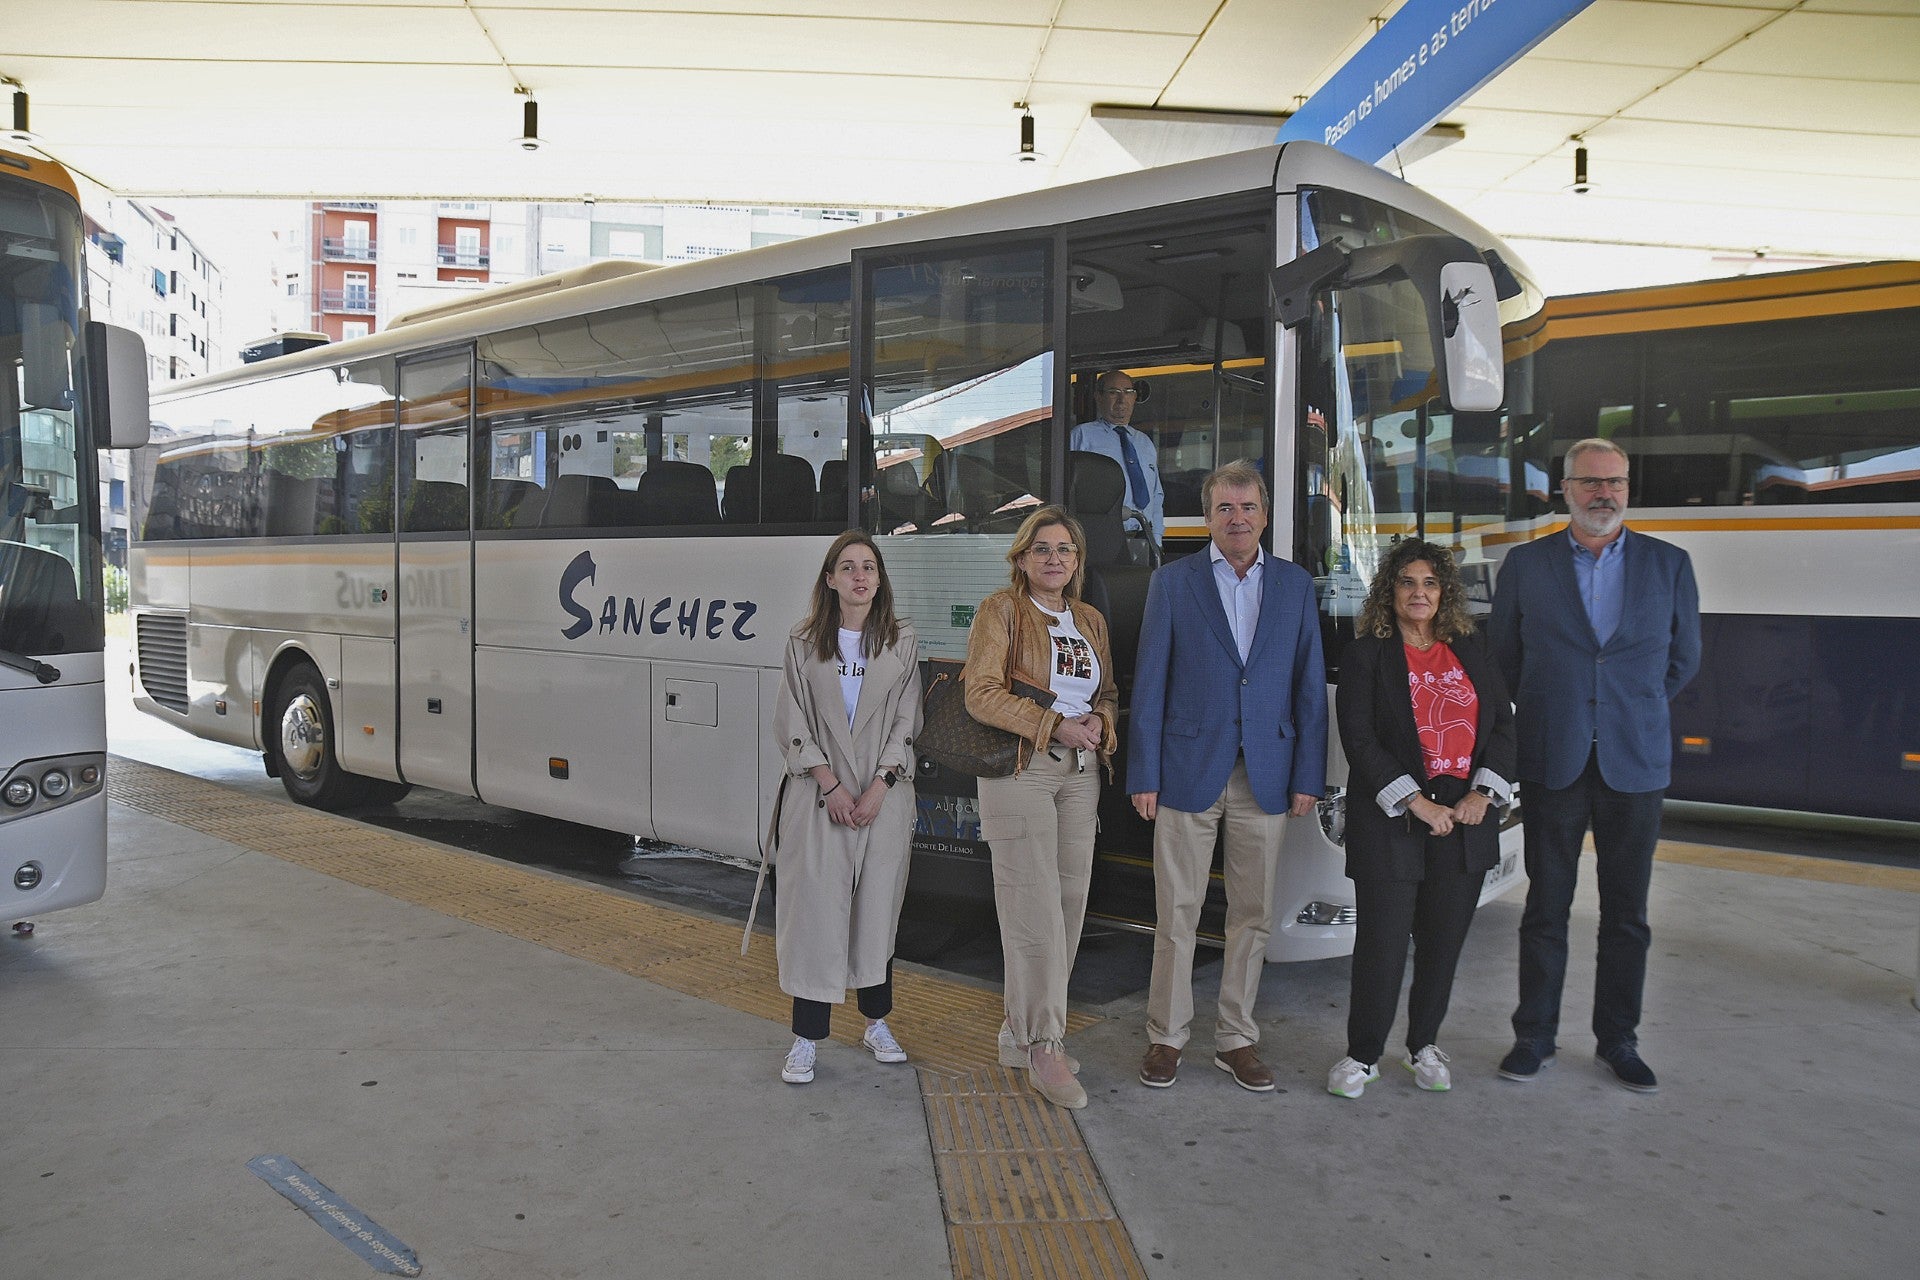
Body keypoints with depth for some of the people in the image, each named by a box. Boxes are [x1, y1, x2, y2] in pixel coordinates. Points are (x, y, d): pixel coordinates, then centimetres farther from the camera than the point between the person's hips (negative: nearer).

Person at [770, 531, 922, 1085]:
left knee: (878, 904, 8)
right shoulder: (803, 642, 3)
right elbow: (792, 722, 0)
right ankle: (806, 1037, 5)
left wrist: (878, 787, -9)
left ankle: (877, 1022, 23)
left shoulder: (902, 641, 4)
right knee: (815, 907, -3)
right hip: (818, 794, -1)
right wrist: (831, 786, -10)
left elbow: (906, 721, 2)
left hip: (885, 795, 1)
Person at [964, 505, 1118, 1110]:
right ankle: (1044, 1046, 0)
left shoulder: (1090, 620, 17)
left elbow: (1109, 691, 21)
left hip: (1080, 773, 6)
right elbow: (981, 694, -10)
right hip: (1020, 770, -6)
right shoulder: (1001, 610, -1)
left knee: (1069, 902, 6)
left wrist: (1100, 721, -3)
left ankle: (1023, 1031, 18)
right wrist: (1055, 726, -16)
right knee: (1034, 906, -8)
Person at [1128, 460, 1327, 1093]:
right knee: (1177, 914, 4)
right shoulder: (1173, 581, 2)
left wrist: (1309, 775, 2)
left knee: (1252, 915, 10)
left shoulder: (1295, 584, 9)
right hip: (1189, 772, -2)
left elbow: (1309, 685, 8)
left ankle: (1235, 1039, 24)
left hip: (1267, 777, 2)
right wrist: (1143, 774, -5)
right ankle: (1165, 1037, 19)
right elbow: (1149, 683, 0)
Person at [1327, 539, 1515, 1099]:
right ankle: (1363, 1054, 14)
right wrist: (1417, 804, -14)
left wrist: (1483, 794, -5)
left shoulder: (1472, 650, 11)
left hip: (1465, 819, 4)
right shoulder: (1365, 655, -1)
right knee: (1382, 942, -1)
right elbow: (1359, 740, -8)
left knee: (1444, 940, 10)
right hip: (1390, 822, -4)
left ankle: (1424, 1046, 27)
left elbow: (1503, 723, 9)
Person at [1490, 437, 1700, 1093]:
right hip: (1553, 764, -1)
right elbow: (1504, 658, 10)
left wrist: (1633, 712, 14)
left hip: (1635, 763, 1)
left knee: (1627, 912, 8)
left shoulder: (1670, 564, 6)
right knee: (1546, 906, 6)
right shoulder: (1525, 564, 3)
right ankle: (1534, 1036, 18)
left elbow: (1683, 658, 14)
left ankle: (1617, 1040, 23)